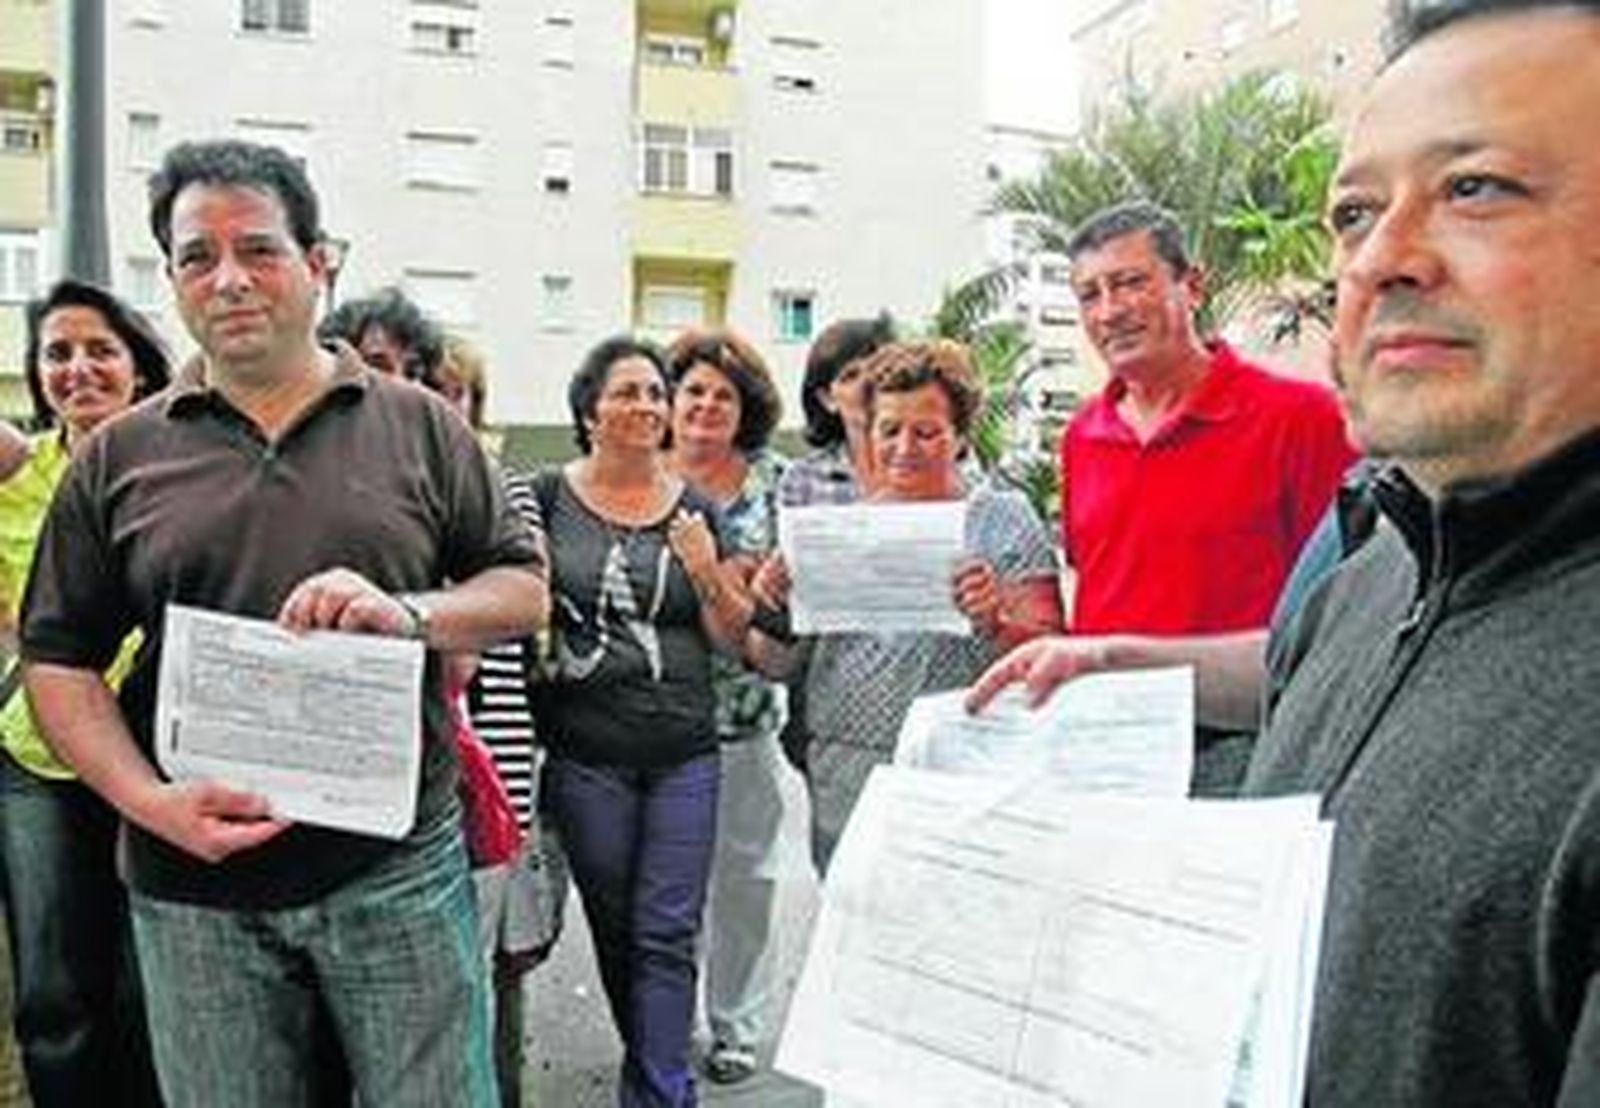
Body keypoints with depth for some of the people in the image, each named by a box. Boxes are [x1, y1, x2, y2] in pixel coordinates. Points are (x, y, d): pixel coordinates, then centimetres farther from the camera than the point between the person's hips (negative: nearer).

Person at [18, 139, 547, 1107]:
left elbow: (525, 589, 3)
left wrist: (409, 614, -17)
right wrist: (151, 802, -10)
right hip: (195, 891, 1)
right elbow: (59, 660, 5)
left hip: (397, 869, -1)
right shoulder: (119, 458, 5)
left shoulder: (420, 427, 3)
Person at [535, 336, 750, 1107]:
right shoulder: (549, 499, -1)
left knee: (668, 937, -1)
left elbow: (731, 636, 6)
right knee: (614, 933, 13)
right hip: (586, 758, 0)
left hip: (684, 755, 1)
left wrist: (708, 574, -12)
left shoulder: (695, 510, 5)